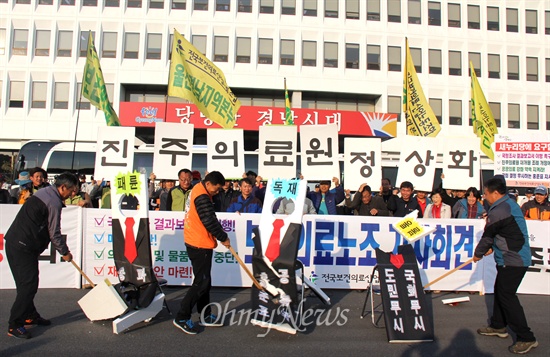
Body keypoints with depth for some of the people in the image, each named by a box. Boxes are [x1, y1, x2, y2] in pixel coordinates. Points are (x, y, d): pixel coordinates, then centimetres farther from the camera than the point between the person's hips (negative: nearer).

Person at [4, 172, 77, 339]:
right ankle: (14, 325, -1)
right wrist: (65, 252, 2)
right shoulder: (54, 203, -15)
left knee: (26, 283, 18)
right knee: (29, 285, -6)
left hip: (13, 242, 10)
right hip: (23, 248, -10)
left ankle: (30, 315, 29)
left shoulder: (43, 193, 15)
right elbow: (54, 233, -12)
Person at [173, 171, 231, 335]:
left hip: (196, 243, 10)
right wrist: (223, 238, -9)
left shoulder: (198, 189, 10)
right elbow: (210, 221, -22)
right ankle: (182, 318, 5)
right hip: (200, 245, -10)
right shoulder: (202, 197, -20)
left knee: (203, 280, 16)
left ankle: (205, 316, 26)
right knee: (201, 282, -3)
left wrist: (221, 234, 5)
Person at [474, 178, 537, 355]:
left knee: (506, 296, -6)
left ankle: (526, 338, 0)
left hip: (512, 260, -11)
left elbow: (487, 235, -10)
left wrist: (478, 253, 4)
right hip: (517, 256, 11)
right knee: (500, 291, 18)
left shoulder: (498, 211, -21)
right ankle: (498, 326, 31)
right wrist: (492, 247, 20)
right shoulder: (510, 204, 10)